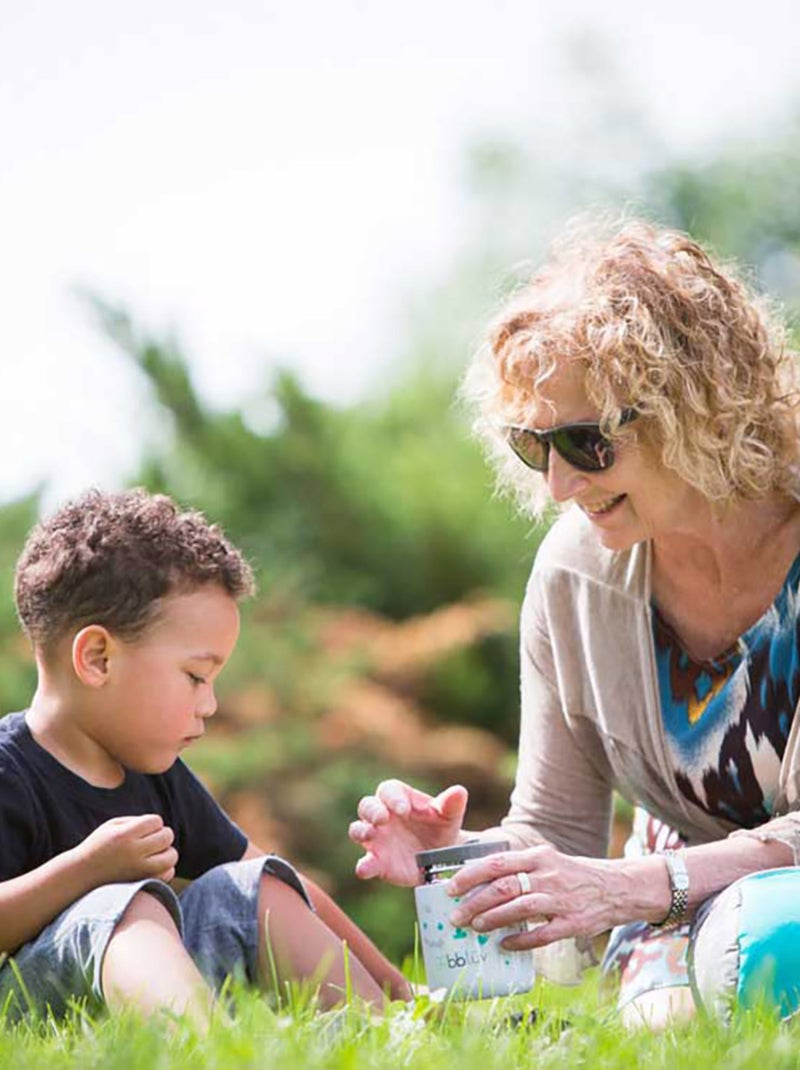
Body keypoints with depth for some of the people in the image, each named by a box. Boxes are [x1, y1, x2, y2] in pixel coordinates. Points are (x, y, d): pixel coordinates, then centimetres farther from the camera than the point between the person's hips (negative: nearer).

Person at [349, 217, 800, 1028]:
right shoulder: (576, 570, -8)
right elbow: (555, 832, -1)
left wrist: (634, 885, -36)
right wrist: (456, 859, -23)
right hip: (693, 902, 2)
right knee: (669, 1017, -31)